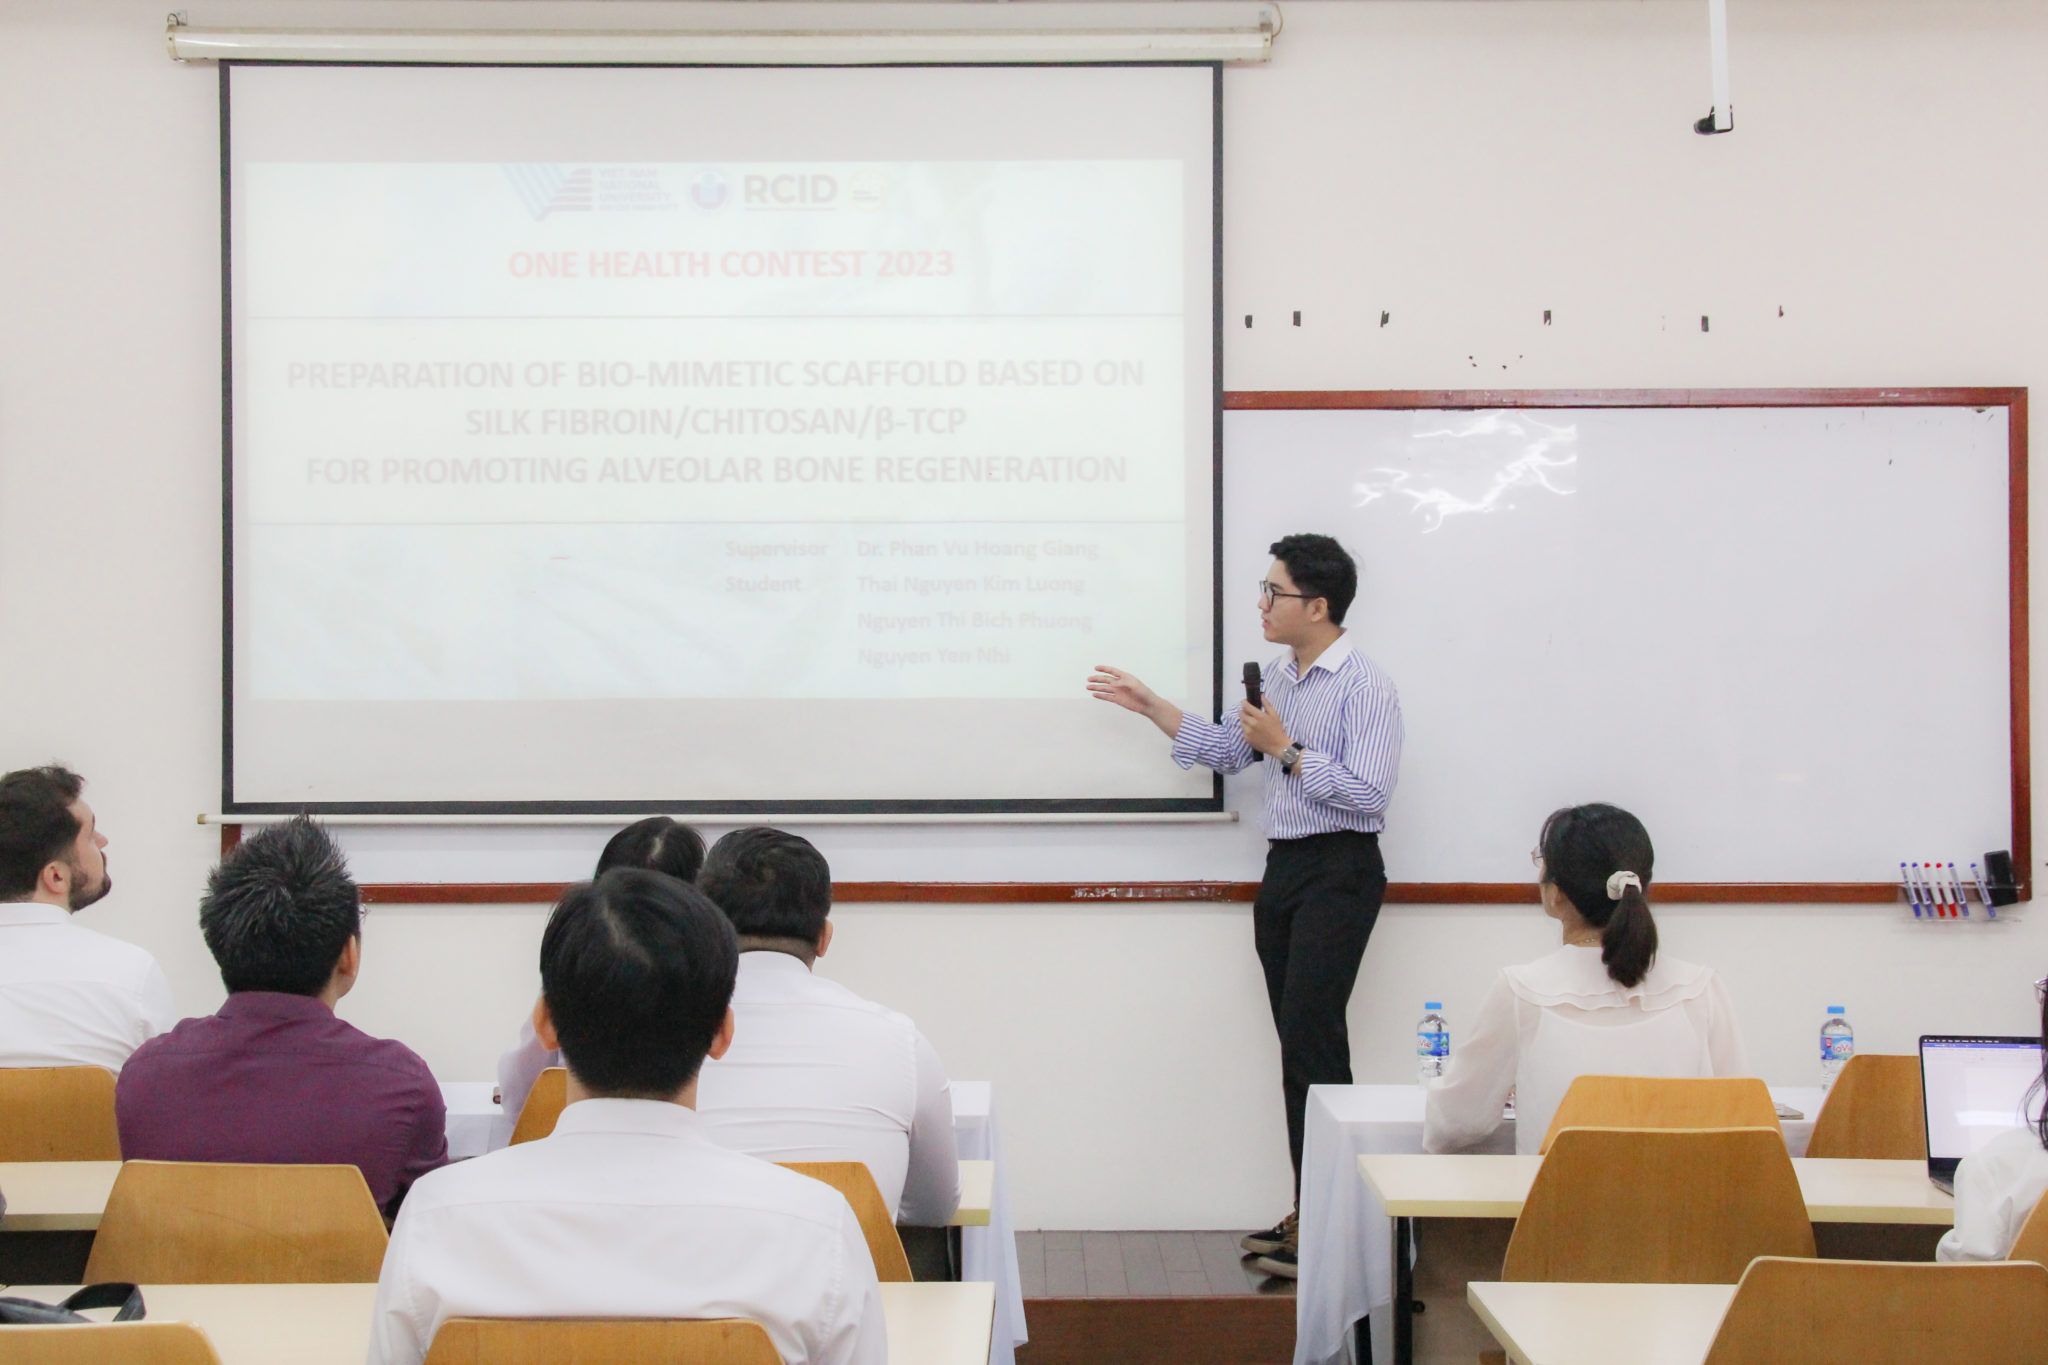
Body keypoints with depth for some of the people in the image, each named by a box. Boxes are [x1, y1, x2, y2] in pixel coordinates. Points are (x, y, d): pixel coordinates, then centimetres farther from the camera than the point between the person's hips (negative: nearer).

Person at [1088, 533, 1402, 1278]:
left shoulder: (1366, 687, -12)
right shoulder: (1277, 678, 14)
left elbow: (1367, 793, -20)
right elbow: (1225, 749, 24)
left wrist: (1286, 750, -16)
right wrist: (1149, 705, 19)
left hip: (1339, 871, -8)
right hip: (1283, 867, 8)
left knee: (1311, 1034, -15)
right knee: (1300, 1042, 9)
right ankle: (1310, 1211, 14)